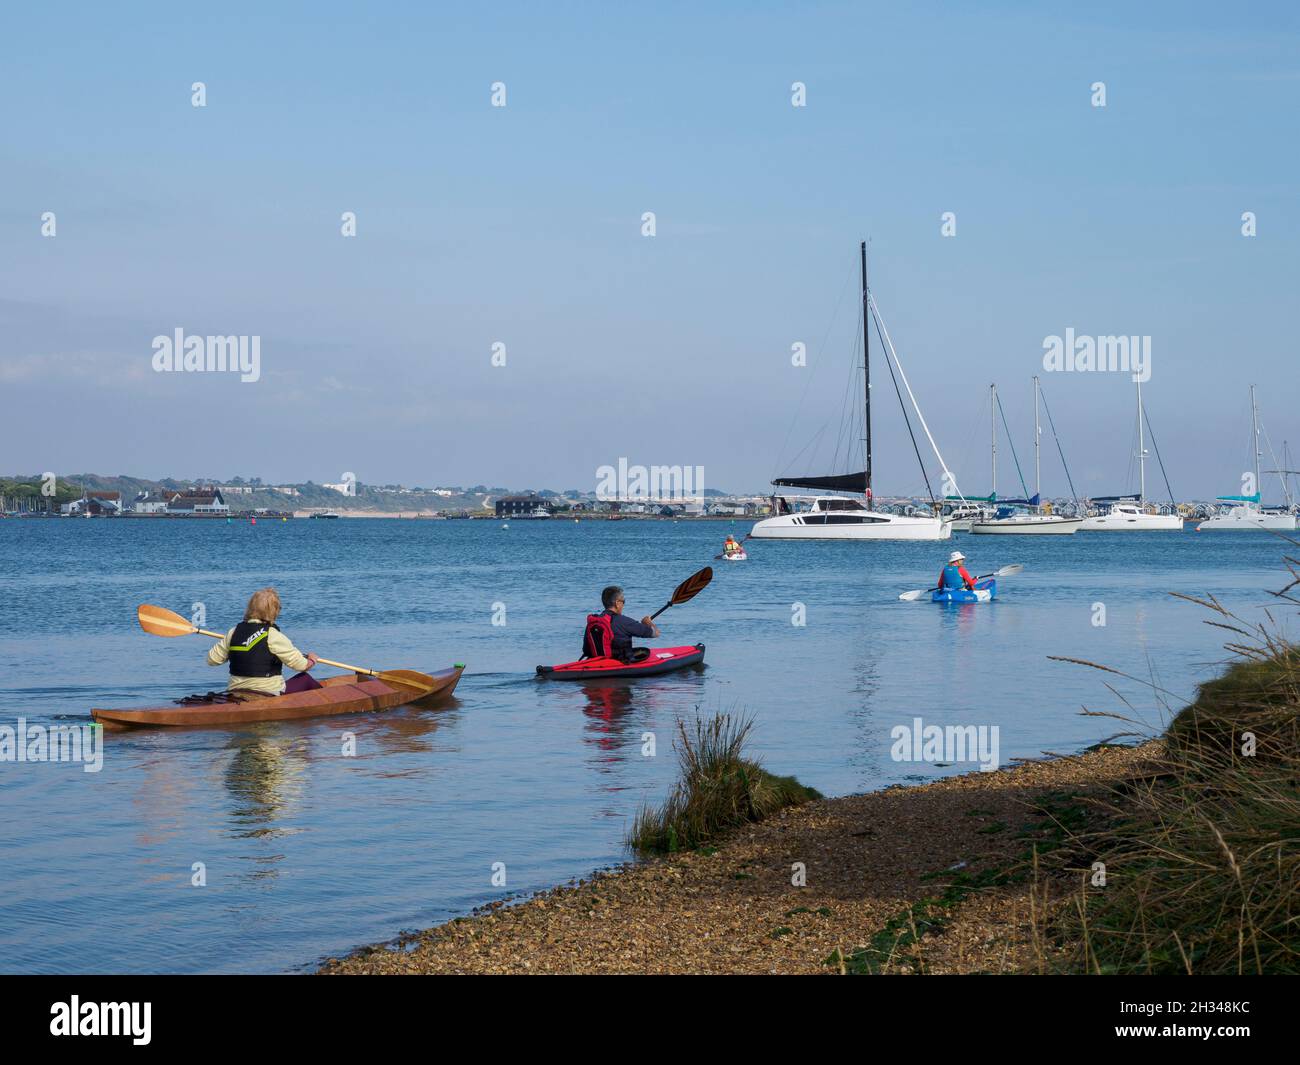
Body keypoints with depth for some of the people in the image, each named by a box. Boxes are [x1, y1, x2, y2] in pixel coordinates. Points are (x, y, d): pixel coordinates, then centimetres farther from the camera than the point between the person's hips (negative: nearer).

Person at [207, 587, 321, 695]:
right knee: (305, 679, 15)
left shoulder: (234, 633, 1)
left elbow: (212, 660, 6)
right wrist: (311, 661, 14)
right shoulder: (273, 635, -15)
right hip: (268, 692, -6)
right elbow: (300, 665, -10)